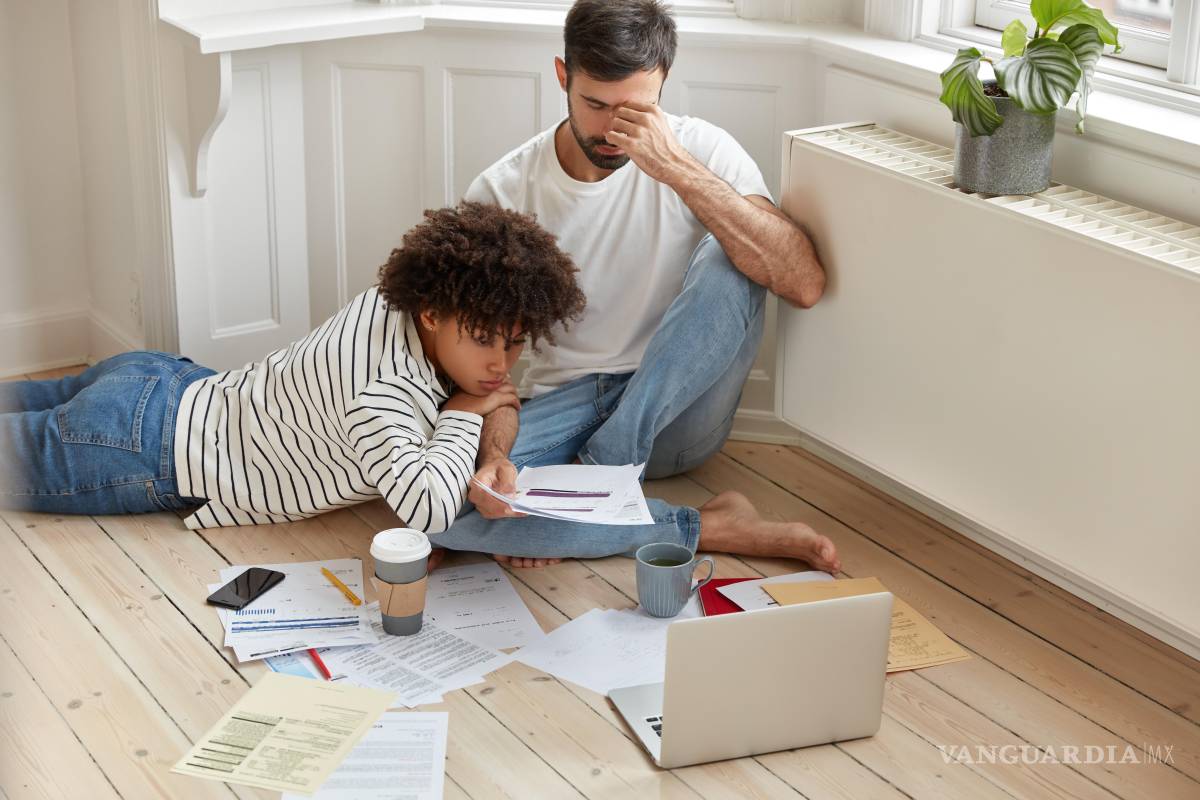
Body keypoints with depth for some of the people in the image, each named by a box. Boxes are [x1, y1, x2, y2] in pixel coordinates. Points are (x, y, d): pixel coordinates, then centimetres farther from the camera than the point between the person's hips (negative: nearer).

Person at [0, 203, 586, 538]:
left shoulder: (393, 303, -10)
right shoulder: (385, 391, -35)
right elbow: (426, 509, -51)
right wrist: (463, 416, -32)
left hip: (170, 383, 8)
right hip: (139, 449, -8)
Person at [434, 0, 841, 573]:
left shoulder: (700, 149, -9)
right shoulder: (501, 193, -7)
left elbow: (804, 284, -24)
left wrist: (677, 168, -29)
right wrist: (493, 456, -30)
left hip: (673, 413, -1)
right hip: (564, 404, 1)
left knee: (730, 261, -26)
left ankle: (604, 467, -22)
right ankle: (710, 529, -25)